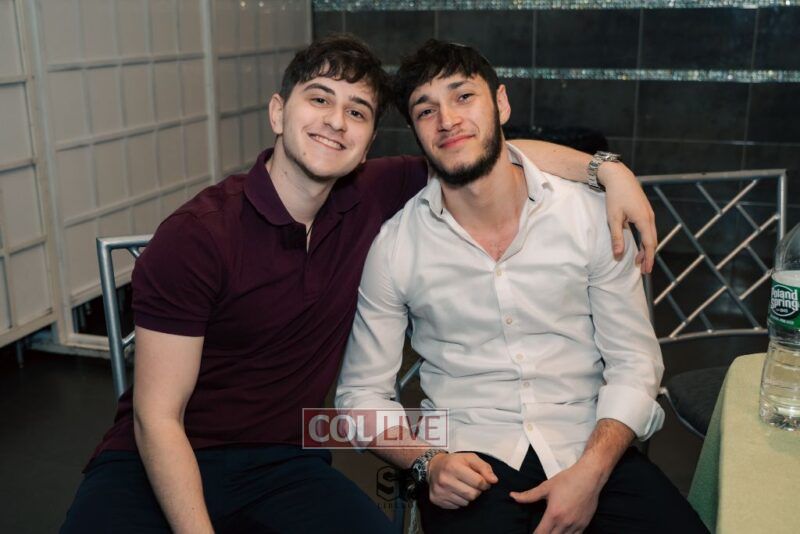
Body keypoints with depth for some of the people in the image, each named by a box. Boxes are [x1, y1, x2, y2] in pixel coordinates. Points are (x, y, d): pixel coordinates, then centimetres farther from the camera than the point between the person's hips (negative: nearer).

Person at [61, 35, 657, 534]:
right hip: (163, 464, -3)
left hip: (284, 462, 3)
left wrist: (608, 169, -6)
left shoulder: (372, 199, -2)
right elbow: (157, 417, -14)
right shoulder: (197, 236, -16)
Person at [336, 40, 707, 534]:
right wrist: (427, 462, -14)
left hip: (588, 444, 2)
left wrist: (591, 471, -13)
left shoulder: (590, 213, -1)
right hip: (469, 457, -2)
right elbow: (362, 392, 3)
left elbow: (634, 361, 1)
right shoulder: (394, 246, -3)